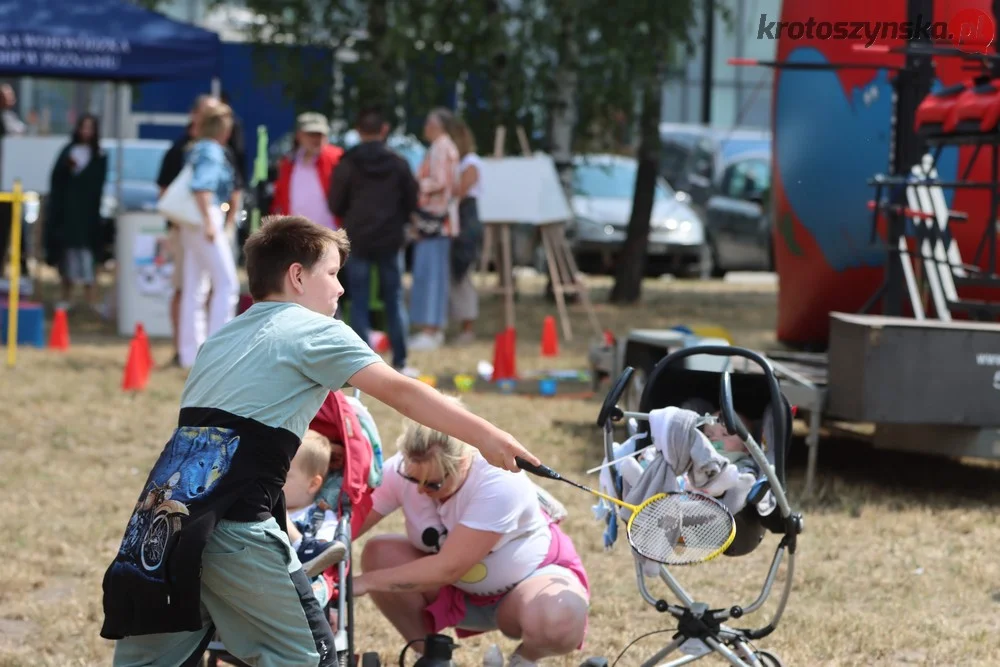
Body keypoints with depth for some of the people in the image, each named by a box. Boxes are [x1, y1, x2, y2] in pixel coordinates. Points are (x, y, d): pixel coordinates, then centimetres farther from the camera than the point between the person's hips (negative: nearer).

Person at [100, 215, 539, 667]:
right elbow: (400, 393, -5)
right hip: (230, 522, -8)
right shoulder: (313, 330, 3)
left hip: (166, 509, 8)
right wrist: (487, 437, -6)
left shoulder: (224, 337, 26)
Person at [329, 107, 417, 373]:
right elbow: (412, 201, 3)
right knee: (394, 300, 8)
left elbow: (335, 204, -2)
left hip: (357, 240, -1)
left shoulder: (347, 164, -6)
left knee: (359, 303, 4)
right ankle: (400, 360, 7)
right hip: (391, 240, 1)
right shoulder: (398, 163, -2)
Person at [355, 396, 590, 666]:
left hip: (530, 578, -4)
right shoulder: (400, 471, -20)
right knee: (379, 554, -20)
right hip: (459, 593, 4)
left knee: (556, 623, -38)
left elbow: (448, 568, -36)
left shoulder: (499, 482, -34)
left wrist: (366, 582, -36)